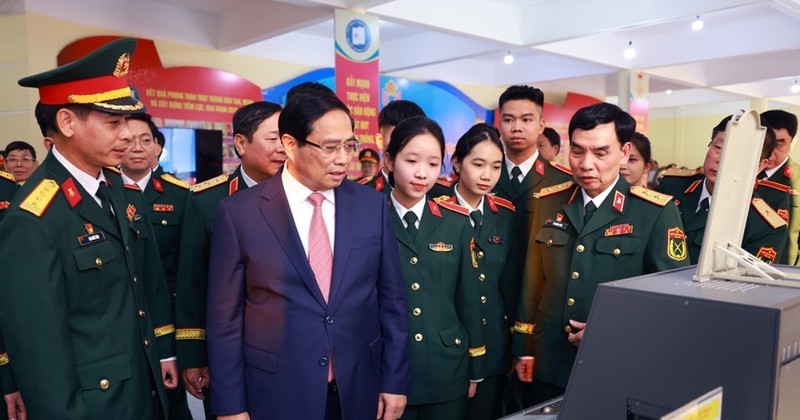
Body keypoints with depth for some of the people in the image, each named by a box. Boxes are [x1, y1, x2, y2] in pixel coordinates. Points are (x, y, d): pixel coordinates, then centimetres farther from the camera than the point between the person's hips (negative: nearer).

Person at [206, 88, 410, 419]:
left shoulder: (372, 206, -2)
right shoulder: (239, 212, -9)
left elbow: (392, 300, 2)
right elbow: (225, 317, -4)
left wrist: (394, 381, 3)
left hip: (359, 391, 3)